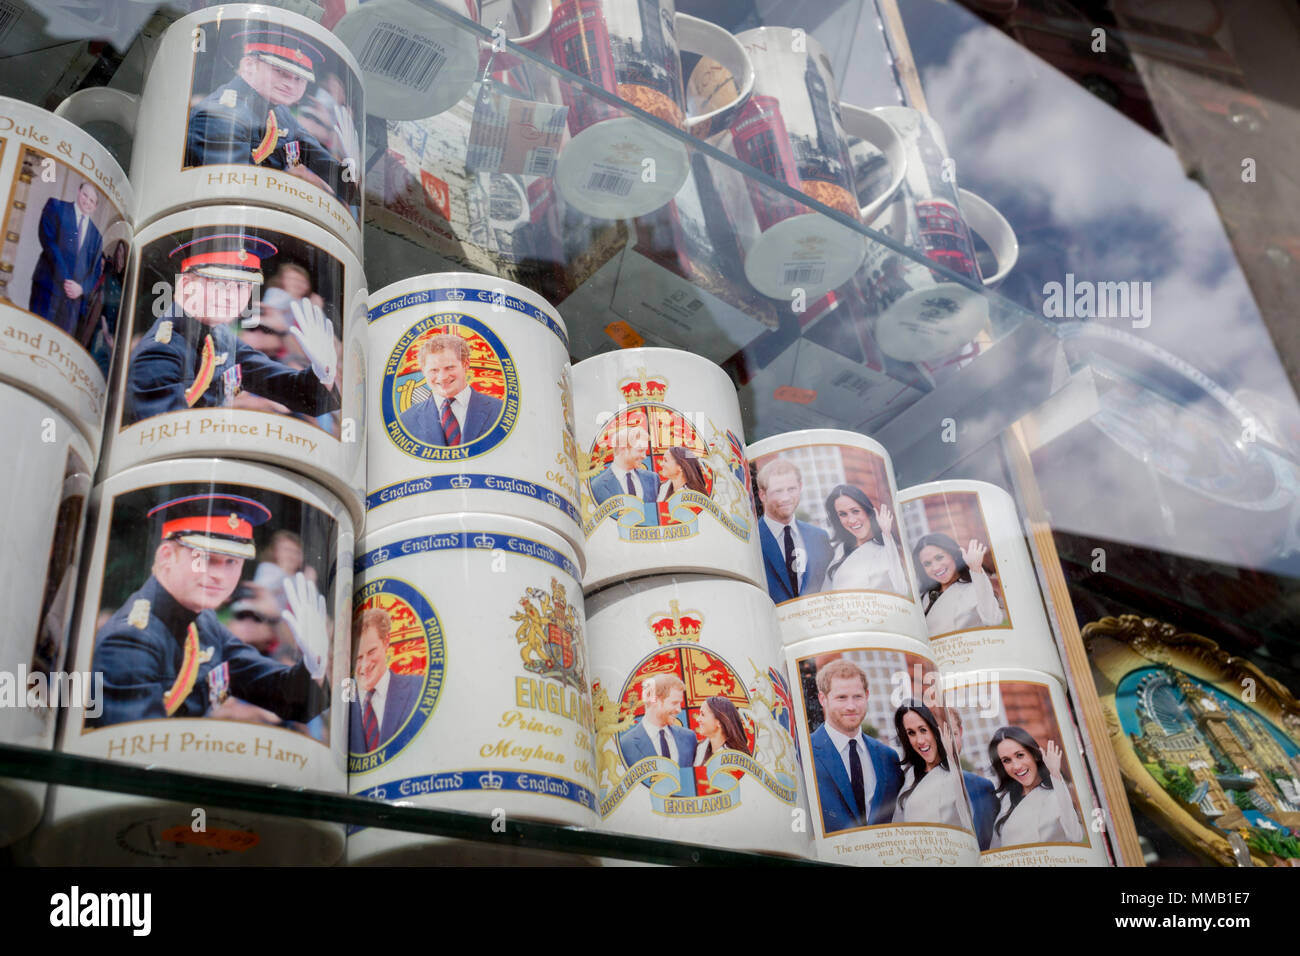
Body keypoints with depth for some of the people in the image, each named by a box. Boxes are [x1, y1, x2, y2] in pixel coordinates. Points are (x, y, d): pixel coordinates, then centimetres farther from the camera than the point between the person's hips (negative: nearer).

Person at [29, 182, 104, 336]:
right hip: (48, 289, -3)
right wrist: (64, 279, -11)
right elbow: (47, 240, -4)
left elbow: (95, 270, 16)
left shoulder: (96, 235, 18)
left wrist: (82, 288, -5)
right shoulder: (56, 207, 7)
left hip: (74, 297, 3)